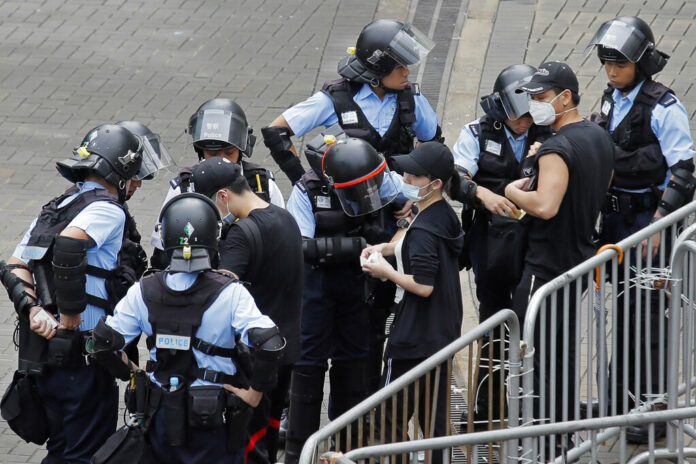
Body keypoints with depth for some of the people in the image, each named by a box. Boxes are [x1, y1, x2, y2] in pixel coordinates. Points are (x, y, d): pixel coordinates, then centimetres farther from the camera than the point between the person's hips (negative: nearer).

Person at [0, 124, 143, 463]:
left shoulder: (53, 209, 18)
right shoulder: (107, 209, -10)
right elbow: (68, 245, -29)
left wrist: (32, 309, -4)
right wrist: (70, 317, -21)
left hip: (44, 346, 8)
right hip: (82, 355, -8)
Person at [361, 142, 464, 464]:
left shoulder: (424, 229, -22)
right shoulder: (446, 216, 7)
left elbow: (423, 285, -27)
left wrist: (386, 271, -13)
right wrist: (386, 248, 14)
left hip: (413, 340, -9)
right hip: (443, 334, 9)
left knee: (391, 415, -2)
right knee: (434, 416, 14)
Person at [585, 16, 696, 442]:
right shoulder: (611, 100, 9)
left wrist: (659, 223, -19)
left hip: (649, 216, -8)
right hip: (615, 215, 8)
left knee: (646, 311, -7)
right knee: (623, 307, 14)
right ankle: (624, 397, 24)